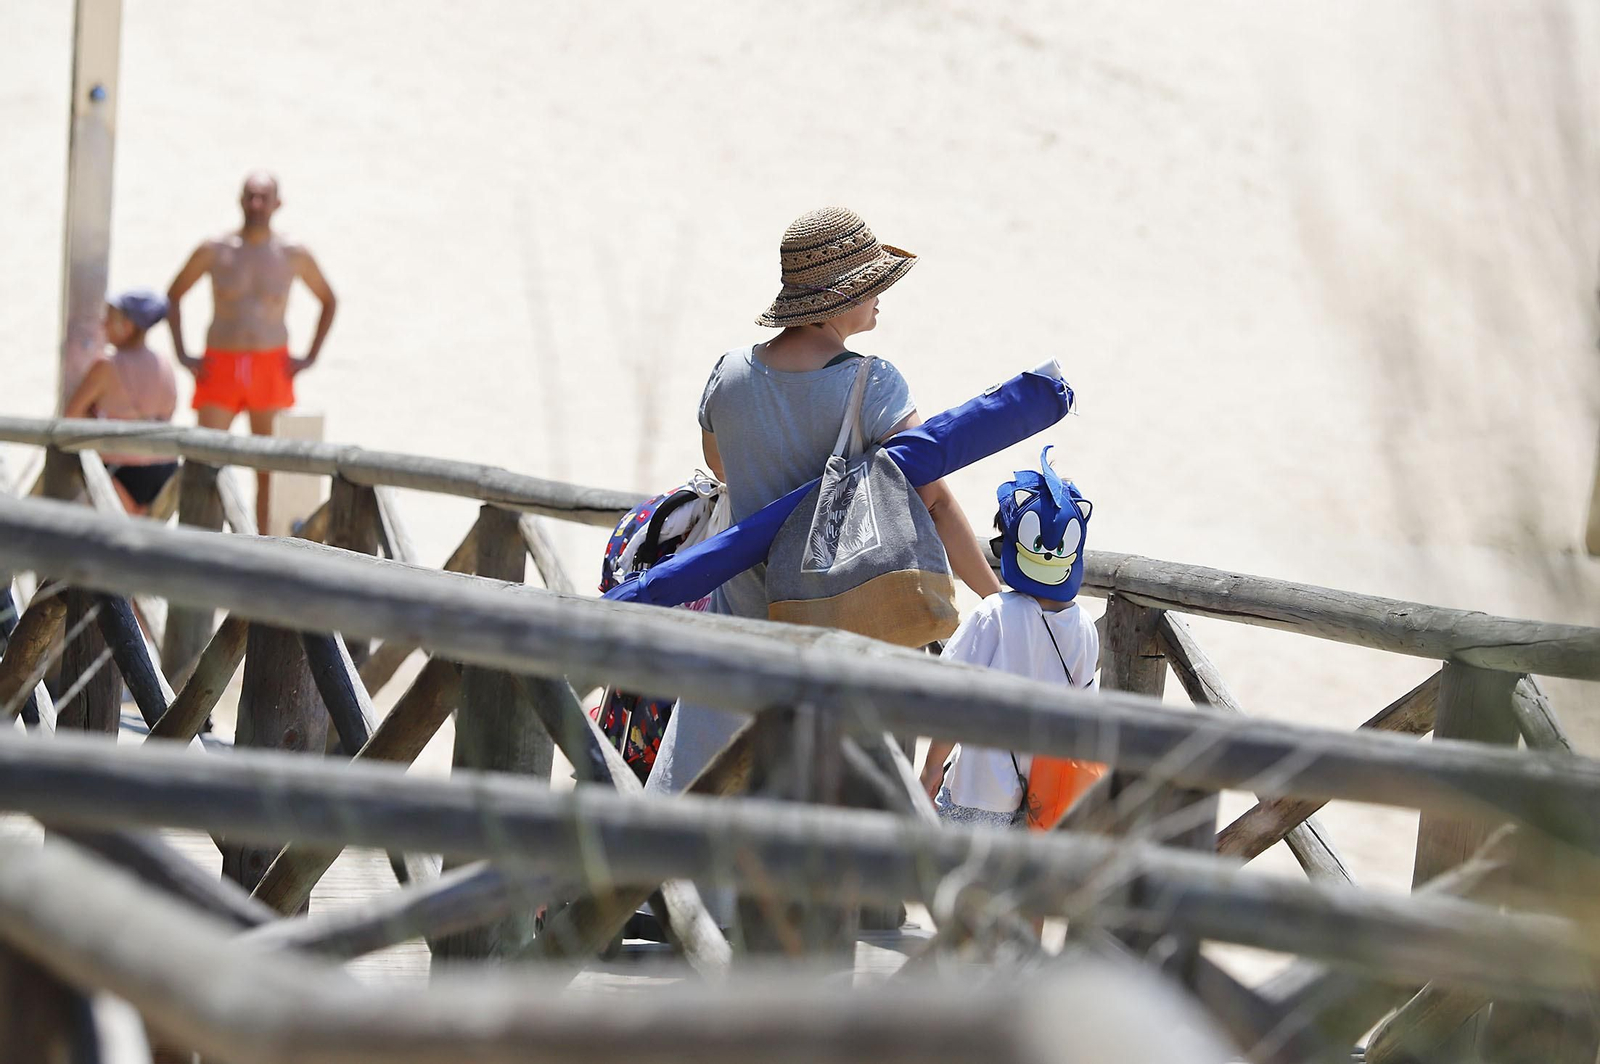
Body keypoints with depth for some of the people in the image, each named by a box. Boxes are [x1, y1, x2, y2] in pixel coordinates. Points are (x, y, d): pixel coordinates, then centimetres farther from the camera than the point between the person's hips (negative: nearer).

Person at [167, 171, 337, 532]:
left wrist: (310, 357, 5)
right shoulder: (214, 251, 1)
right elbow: (173, 296, 12)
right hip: (220, 366, -1)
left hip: (271, 367, 1)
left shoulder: (293, 255, 2)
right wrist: (182, 354, 2)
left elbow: (328, 300, 16)